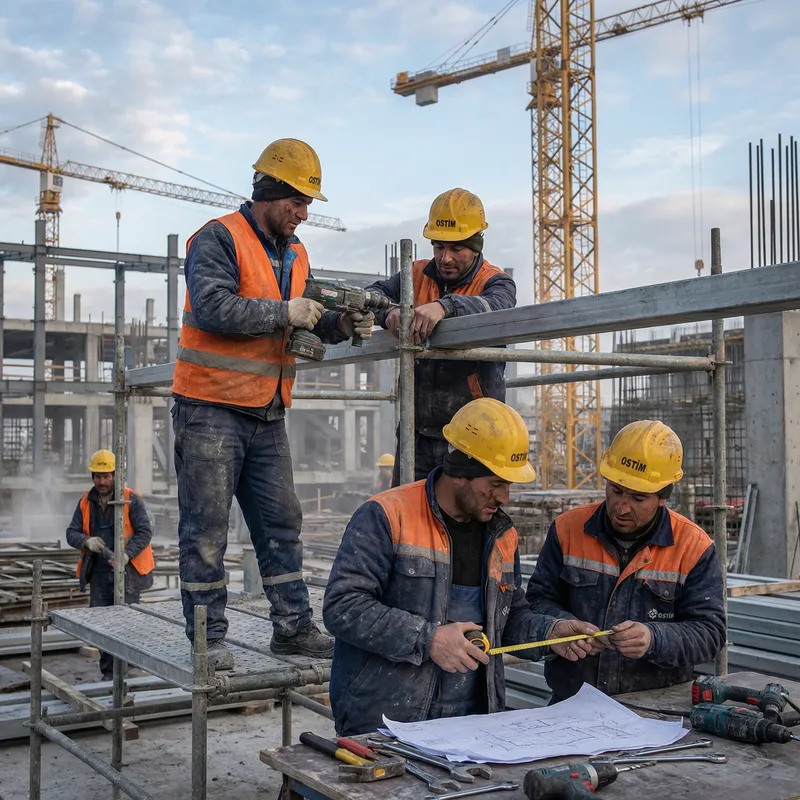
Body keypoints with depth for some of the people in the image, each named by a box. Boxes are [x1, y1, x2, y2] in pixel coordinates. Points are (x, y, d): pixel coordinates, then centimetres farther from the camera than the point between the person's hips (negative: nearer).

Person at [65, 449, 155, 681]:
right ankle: (108, 674, 16)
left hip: (127, 571, -4)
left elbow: (144, 532, -12)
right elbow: (72, 533, 4)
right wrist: (87, 541, -19)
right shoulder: (86, 503, 7)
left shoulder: (131, 499, -6)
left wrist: (127, 553, -28)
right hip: (99, 572, 4)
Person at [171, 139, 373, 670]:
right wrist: (282, 311, -20)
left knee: (282, 522, 10)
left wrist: (343, 325, -3)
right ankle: (208, 637, 8)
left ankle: (293, 626, 18)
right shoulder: (219, 238, -9)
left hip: (268, 413, 8)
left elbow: (308, 323, 17)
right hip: (211, 408, -8)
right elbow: (211, 308, -23)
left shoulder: (295, 255, 16)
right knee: (207, 526, -1)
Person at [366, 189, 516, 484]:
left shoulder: (494, 282, -3)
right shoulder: (417, 275, 10)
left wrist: (446, 306, -45)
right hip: (418, 431, 4)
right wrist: (388, 311, -26)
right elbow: (371, 295, -2)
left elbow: (497, 308, -26)